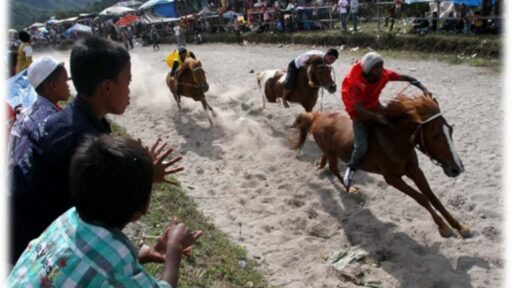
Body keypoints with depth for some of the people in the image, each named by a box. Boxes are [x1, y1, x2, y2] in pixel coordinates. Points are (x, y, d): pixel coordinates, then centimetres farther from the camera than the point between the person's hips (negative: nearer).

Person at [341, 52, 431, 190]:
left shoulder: (383, 74, -17)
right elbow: (358, 108, -35)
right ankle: (350, 169, 8)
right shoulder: (356, 83, -32)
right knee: (362, 147, -16)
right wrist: (377, 117, -45)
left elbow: (406, 78, -9)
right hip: (359, 114, -6)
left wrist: (424, 89, -20)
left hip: (375, 107, 6)